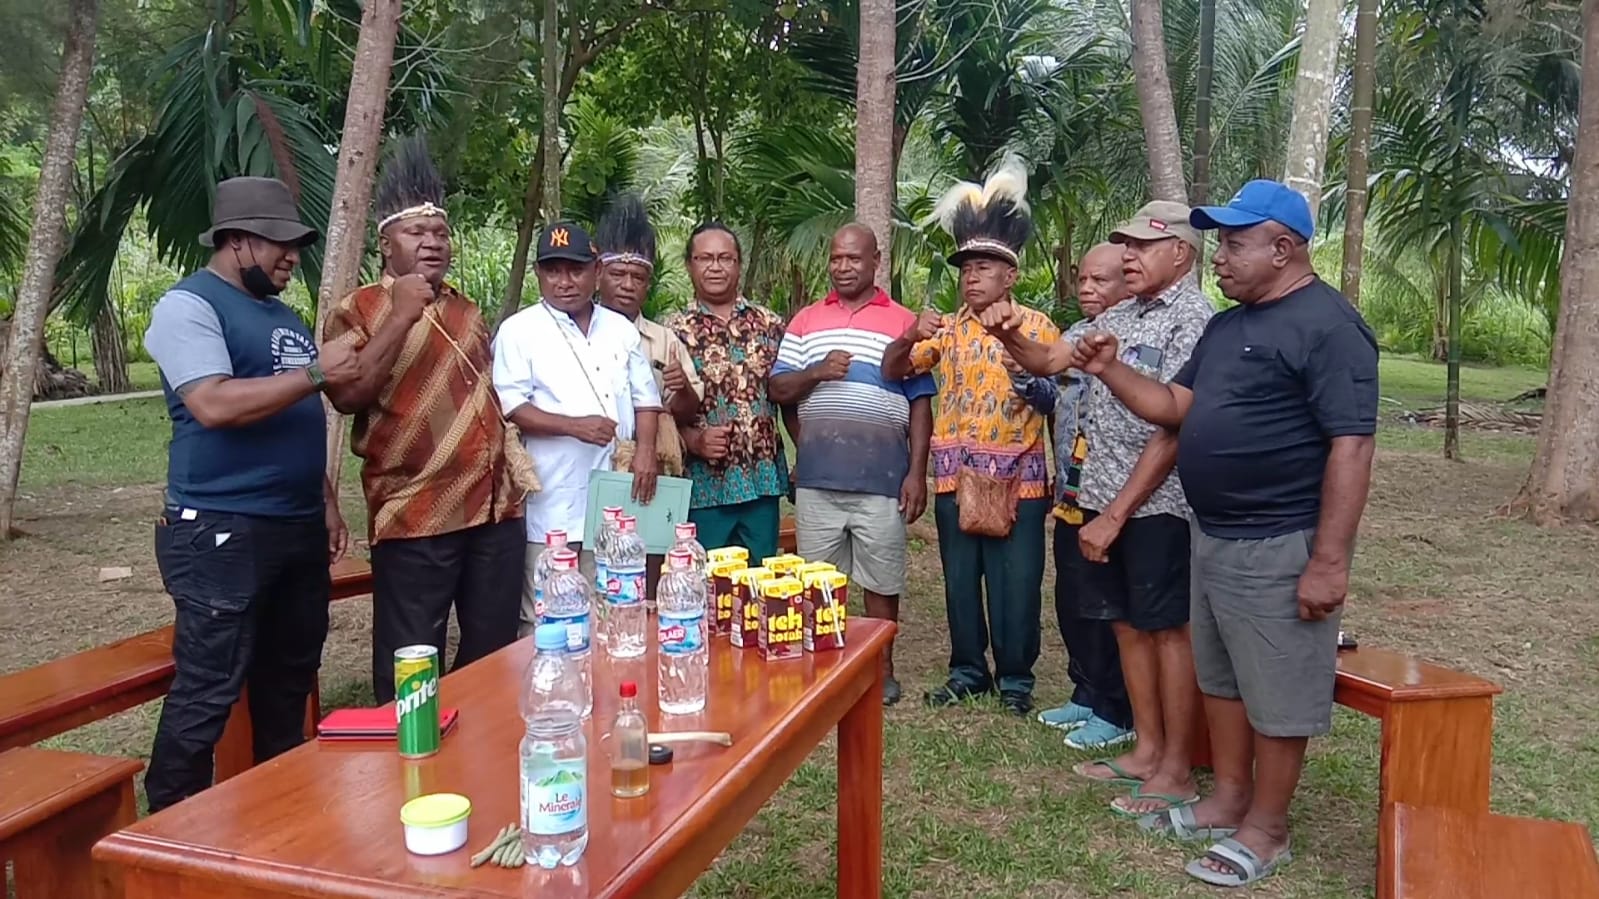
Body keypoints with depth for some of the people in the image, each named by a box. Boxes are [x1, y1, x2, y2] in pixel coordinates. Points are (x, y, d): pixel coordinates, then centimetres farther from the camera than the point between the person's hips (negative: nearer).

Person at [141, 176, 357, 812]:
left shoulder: (282, 314, 18)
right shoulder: (189, 306, -8)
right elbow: (215, 405, -24)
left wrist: (326, 503, 17)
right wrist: (315, 373, -19)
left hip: (297, 528, 9)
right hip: (221, 532, -8)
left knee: (289, 679, 17)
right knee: (207, 693, -4)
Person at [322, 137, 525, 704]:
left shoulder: (467, 311, 17)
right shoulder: (358, 310, -3)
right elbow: (347, 396, -17)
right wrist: (401, 316, -18)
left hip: (496, 508, 6)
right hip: (416, 516, -6)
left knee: (495, 656, 14)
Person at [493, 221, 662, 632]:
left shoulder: (622, 330, 14)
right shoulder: (519, 331, 0)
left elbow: (646, 398, 14)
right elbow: (509, 407, -8)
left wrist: (645, 449, -4)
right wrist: (574, 426, -19)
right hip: (552, 505, -4)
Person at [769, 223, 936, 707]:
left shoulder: (904, 322, 5)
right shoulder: (806, 321, 11)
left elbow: (920, 404, 3)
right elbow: (778, 389, 8)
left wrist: (917, 472, -4)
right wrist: (817, 371, -12)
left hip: (882, 478, -2)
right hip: (816, 476, 2)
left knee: (881, 580, 8)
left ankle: (881, 669, 23)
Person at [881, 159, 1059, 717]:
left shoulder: (1036, 326, 2)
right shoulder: (946, 329, 7)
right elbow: (891, 370, 1)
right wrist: (910, 337, -16)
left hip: (1019, 476, -2)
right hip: (957, 476, 2)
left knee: (1017, 583, 4)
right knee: (960, 580, 10)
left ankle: (1015, 678, 20)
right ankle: (968, 671, 25)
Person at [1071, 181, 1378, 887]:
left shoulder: (1328, 326, -15)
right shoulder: (1227, 326, 13)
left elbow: (1351, 447, -20)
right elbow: (1175, 408, 14)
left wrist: (1328, 561, -23)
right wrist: (1111, 372, -2)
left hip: (1279, 547, -9)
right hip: (1213, 538, 9)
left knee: (1276, 695, 4)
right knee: (1220, 679, 18)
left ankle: (1266, 829, 18)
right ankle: (1227, 801, 33)